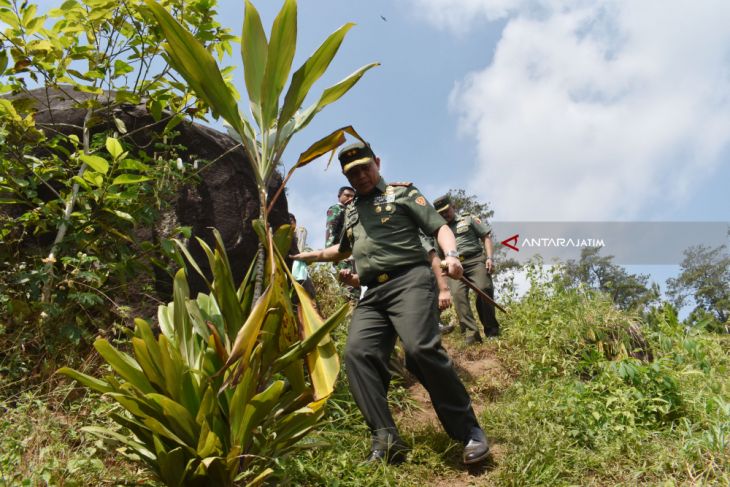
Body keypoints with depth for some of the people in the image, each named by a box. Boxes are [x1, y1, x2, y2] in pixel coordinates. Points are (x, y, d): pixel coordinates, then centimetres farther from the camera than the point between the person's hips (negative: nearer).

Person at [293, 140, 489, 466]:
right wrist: (309, 256, 50)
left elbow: (439, 226, 3)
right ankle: (386, 442, -20)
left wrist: (451, 254, -16)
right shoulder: (351, 211, 30)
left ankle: (469, 431, -15)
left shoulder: (402, 193, 13)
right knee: (358, 353, -19)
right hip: (372, 293, 6)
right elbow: (344, 250, 48)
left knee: (421, 348, -27)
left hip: (409, 280, -6)